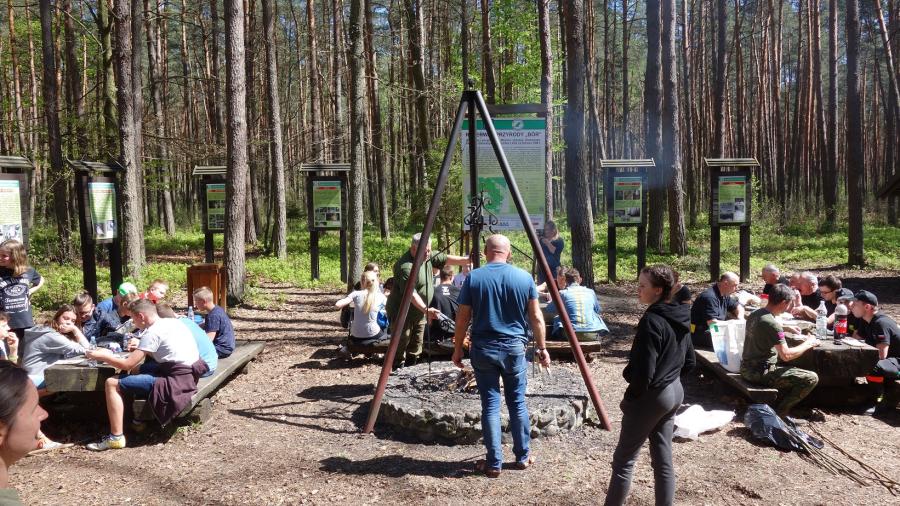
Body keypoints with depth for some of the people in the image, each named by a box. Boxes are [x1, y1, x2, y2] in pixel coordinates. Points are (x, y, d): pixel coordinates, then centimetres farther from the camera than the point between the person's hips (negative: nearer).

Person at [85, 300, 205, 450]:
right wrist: (139, 349, 26)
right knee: (141, 367, 28)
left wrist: (102, 356, 4)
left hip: (176, 382, -9)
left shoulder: (153, 332, -11)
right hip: (189, 373, 9)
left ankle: (116, 438, -3)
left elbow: (127, 364, -10)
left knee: (112, 383, -4)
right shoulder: (173, 322, 13)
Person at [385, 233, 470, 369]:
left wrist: (468, 260, -1)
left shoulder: (428, 257, 2)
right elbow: (411, 293, -31)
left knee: (416, 345, 15)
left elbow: (446, 259, 8)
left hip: (419, 313, 9)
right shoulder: (405, 267, -25)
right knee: (401, 345, -6)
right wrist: (426, 309, -39)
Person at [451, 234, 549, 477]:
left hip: (483, 349, -1)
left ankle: (494, 464, 9)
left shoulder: (473, 278, -5)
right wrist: (541, 348, 10)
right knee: (517, 402, 13)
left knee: (490, 405, 5)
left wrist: (457, 349, 7)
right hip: (514, 348, 1)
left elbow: (462, 319, -3)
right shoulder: (524, 278, -2)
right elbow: (536, 318, 1)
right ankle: (523, 457, 24)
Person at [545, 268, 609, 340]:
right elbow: (597, 310, 25)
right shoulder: (590, 292, 8)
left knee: (557, 318, 27)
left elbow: (549, 309, 12)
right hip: (592, 332, 2)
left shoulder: (563, 293, 1)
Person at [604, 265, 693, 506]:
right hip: (674, 391, 9)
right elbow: (689, 361, 14)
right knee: (663, 458, 15)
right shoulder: (681, 317, 5)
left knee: (624, 459, 3)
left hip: (650, 396, -9)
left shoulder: (652, 321, -22)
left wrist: (631, 396, -10)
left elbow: (644, 371, -23)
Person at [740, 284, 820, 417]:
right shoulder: (772, 324, -22)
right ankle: (780, 412, 1)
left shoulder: (754, 314, 5)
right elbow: (786, 355, -21)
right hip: (761, 373, -10)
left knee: (794, 373, 31)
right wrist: (808, 344, -7)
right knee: (811, 378, -8)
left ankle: (773, 405, 20)